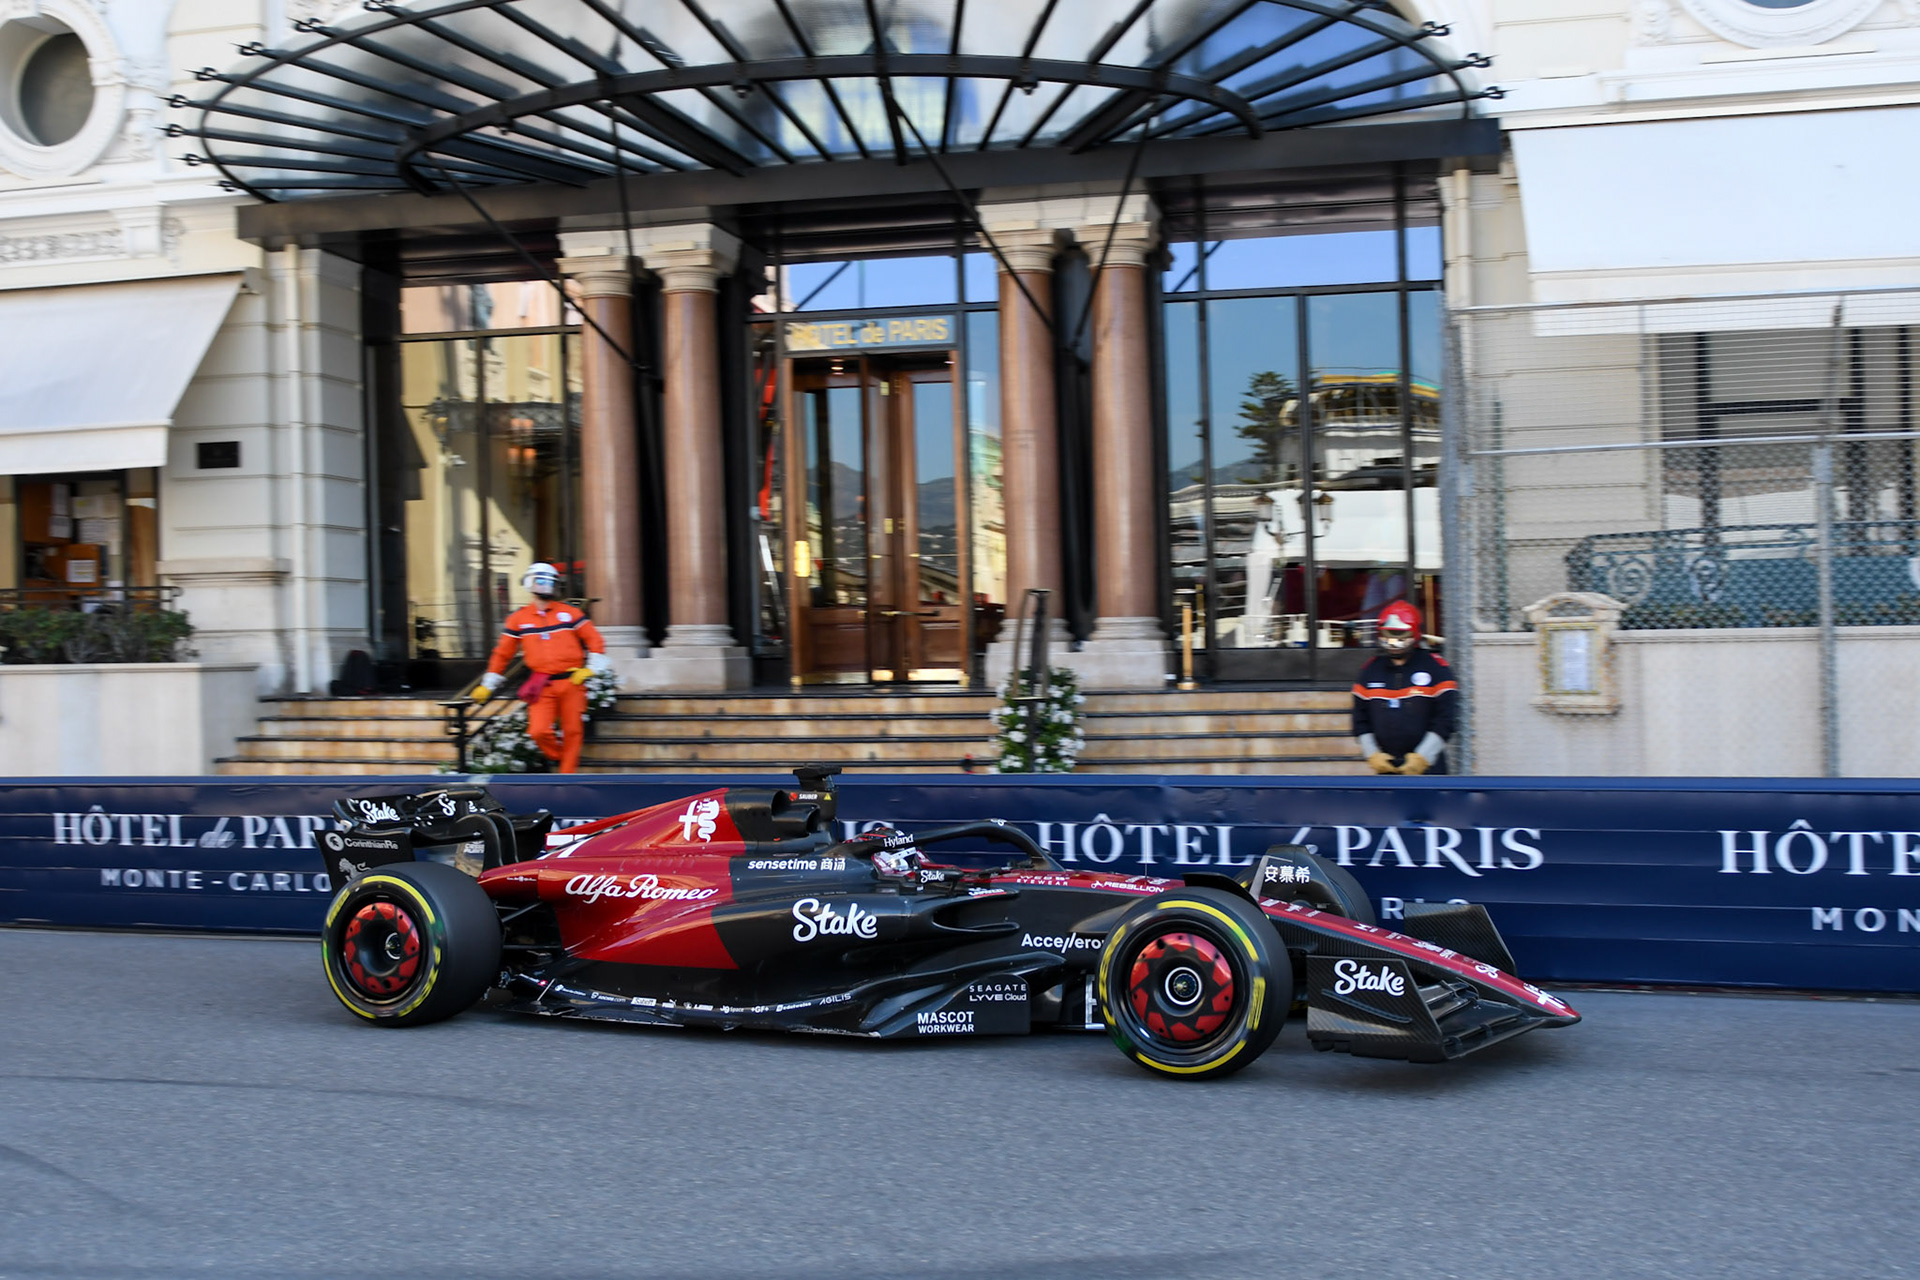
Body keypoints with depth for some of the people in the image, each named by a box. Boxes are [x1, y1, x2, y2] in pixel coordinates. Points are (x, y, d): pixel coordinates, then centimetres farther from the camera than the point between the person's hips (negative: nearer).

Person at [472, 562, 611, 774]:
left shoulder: (570, 612, 5)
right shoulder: (518, 618, 7)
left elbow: (595, 639, 8)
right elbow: (503, 653, 12)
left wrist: (590, 669, -2)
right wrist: (487, 685, 13)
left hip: (572, 682, 0)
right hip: (543, 687, 0)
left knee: (572, 732, 1)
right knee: (538, 732, -14)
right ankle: (560, 758, 15)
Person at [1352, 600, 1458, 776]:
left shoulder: (1436, 668, -2)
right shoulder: (1370, 671, 10)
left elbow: (1446, 717, -6)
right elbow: (1360, 718, 12)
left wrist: (1422, 757, -12)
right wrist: (1372, 754, -1)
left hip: (1427, 765, -3)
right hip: (1385, 767, 4)